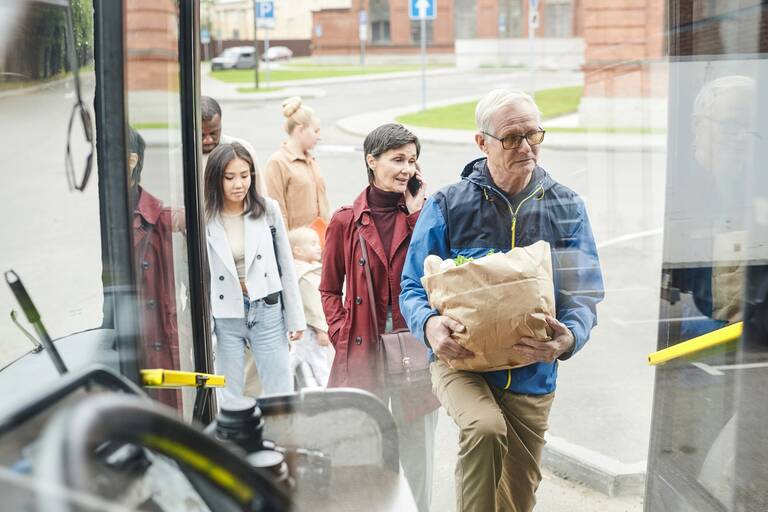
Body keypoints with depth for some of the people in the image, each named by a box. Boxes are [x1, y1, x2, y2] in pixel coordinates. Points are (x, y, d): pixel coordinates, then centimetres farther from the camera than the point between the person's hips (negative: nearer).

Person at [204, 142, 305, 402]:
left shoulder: (268, 210, -1)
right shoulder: (204, 219, -6)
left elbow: (286, 266, 4)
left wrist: (296, 318, 5)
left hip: (267, 311, 1)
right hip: (225, 316, -1)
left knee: (280, 394, 8)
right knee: (229, 399, 10)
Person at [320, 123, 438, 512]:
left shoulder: (422, 214, 3)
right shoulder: (346, 221, 1)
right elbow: (329, 289, 8)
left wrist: (417, 212, -11)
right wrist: (340, 333, -3)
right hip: (363, 348, -1)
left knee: (417, 442, 11)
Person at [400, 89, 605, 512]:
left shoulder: (567, 208, 0)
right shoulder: (448, 206, -6)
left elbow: (584, 292, -2)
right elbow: (413, 286, -5)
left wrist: (570, 337, -25)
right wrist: (429, 324, -29)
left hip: (532, 375, 3)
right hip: (460, 360, -3)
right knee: (485, 426, -35)